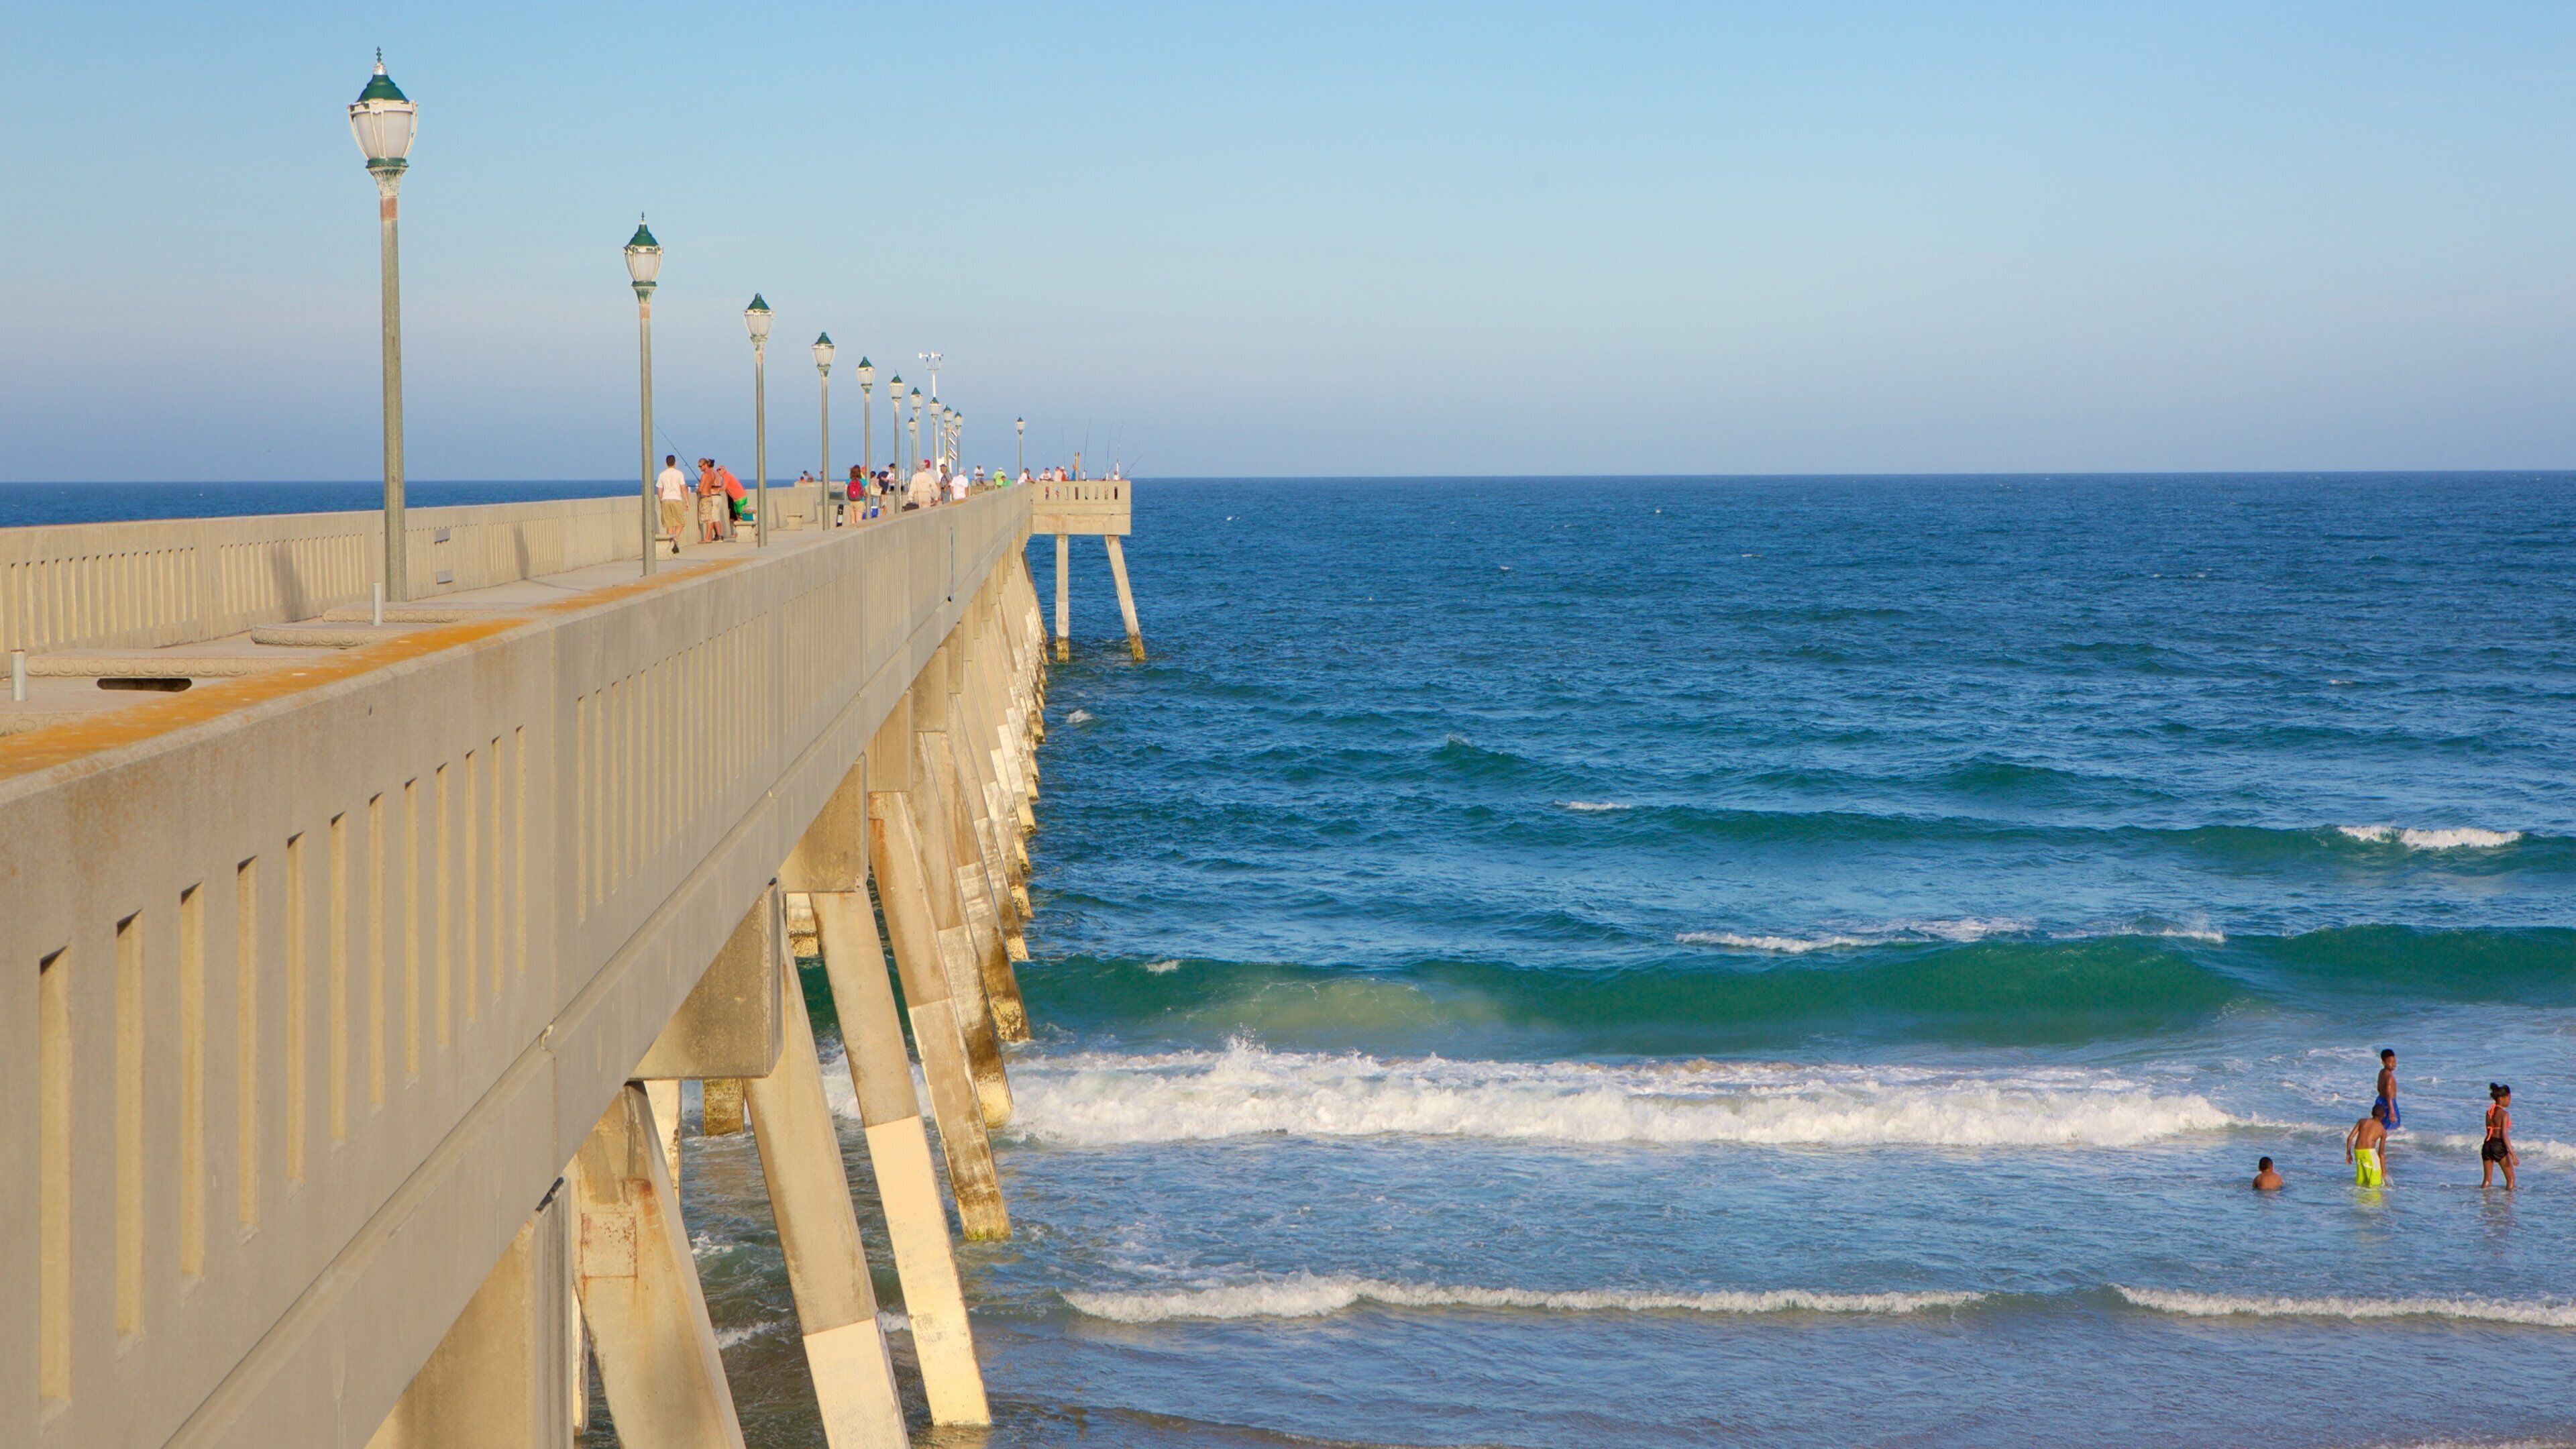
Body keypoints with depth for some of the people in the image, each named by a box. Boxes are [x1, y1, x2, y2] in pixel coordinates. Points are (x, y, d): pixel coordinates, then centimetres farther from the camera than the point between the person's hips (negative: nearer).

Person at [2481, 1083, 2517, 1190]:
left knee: (2487, 1180, 11)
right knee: (2511, 1179, 6)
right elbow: (2504, 1135, -18)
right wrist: (2513, 1155, -20)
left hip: (2487, 1145, 6)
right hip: (2499, 1145, -6)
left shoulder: (2489, 1112, 9)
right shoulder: (2504, 1114, -11)